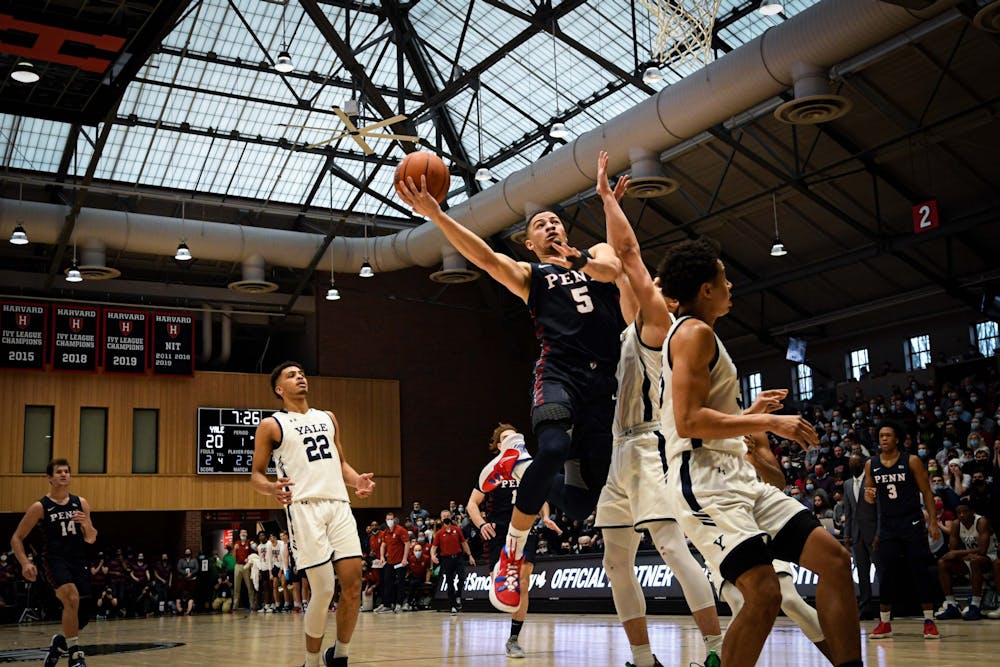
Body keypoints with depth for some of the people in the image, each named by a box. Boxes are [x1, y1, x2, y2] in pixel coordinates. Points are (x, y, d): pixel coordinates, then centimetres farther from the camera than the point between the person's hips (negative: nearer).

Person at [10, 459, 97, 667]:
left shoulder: (80, 503, 8)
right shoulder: (40, 507, -3)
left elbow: (91, 539, 12)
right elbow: (16, 538, 2)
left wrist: (86, 524, -10)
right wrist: (25, 563, -12)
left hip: (77, 561, 5)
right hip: (54, 561, -5)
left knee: (83, 616, 2)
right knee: (72, 599, -30)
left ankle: (59, 641, 34)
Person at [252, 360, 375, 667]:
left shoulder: (328, 418, 21)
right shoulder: (271, 426, 6)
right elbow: (256, 474, 6)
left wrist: (357, 480, 5)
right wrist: (272, 488, -16)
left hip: (339, 505, 5)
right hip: (304, 507, -5)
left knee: (353, 584, -2)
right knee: (323, 590, -9)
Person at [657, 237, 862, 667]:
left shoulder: (689, 334, 23)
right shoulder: (696, 332, -8)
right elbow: (688, 421, -20)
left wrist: (751, 420, 31)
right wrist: (767, 422, -16)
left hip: (736, 477, 10)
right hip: (705, 481, -10)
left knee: (834, 559, 2)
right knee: (764, 595, -22)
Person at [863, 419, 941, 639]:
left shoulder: (911, 461, -4)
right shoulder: (871, 465, 5)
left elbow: (926, 492, -2)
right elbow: (870, 494, 15)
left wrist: (933, 522, -8)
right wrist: (869, 496, -10)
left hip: (912, 523, -3)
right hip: (887, 525, 3)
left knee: (920, 573, -4)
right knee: (886, 576, 1)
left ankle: (929, 621, 5)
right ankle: (884, 623, 11)